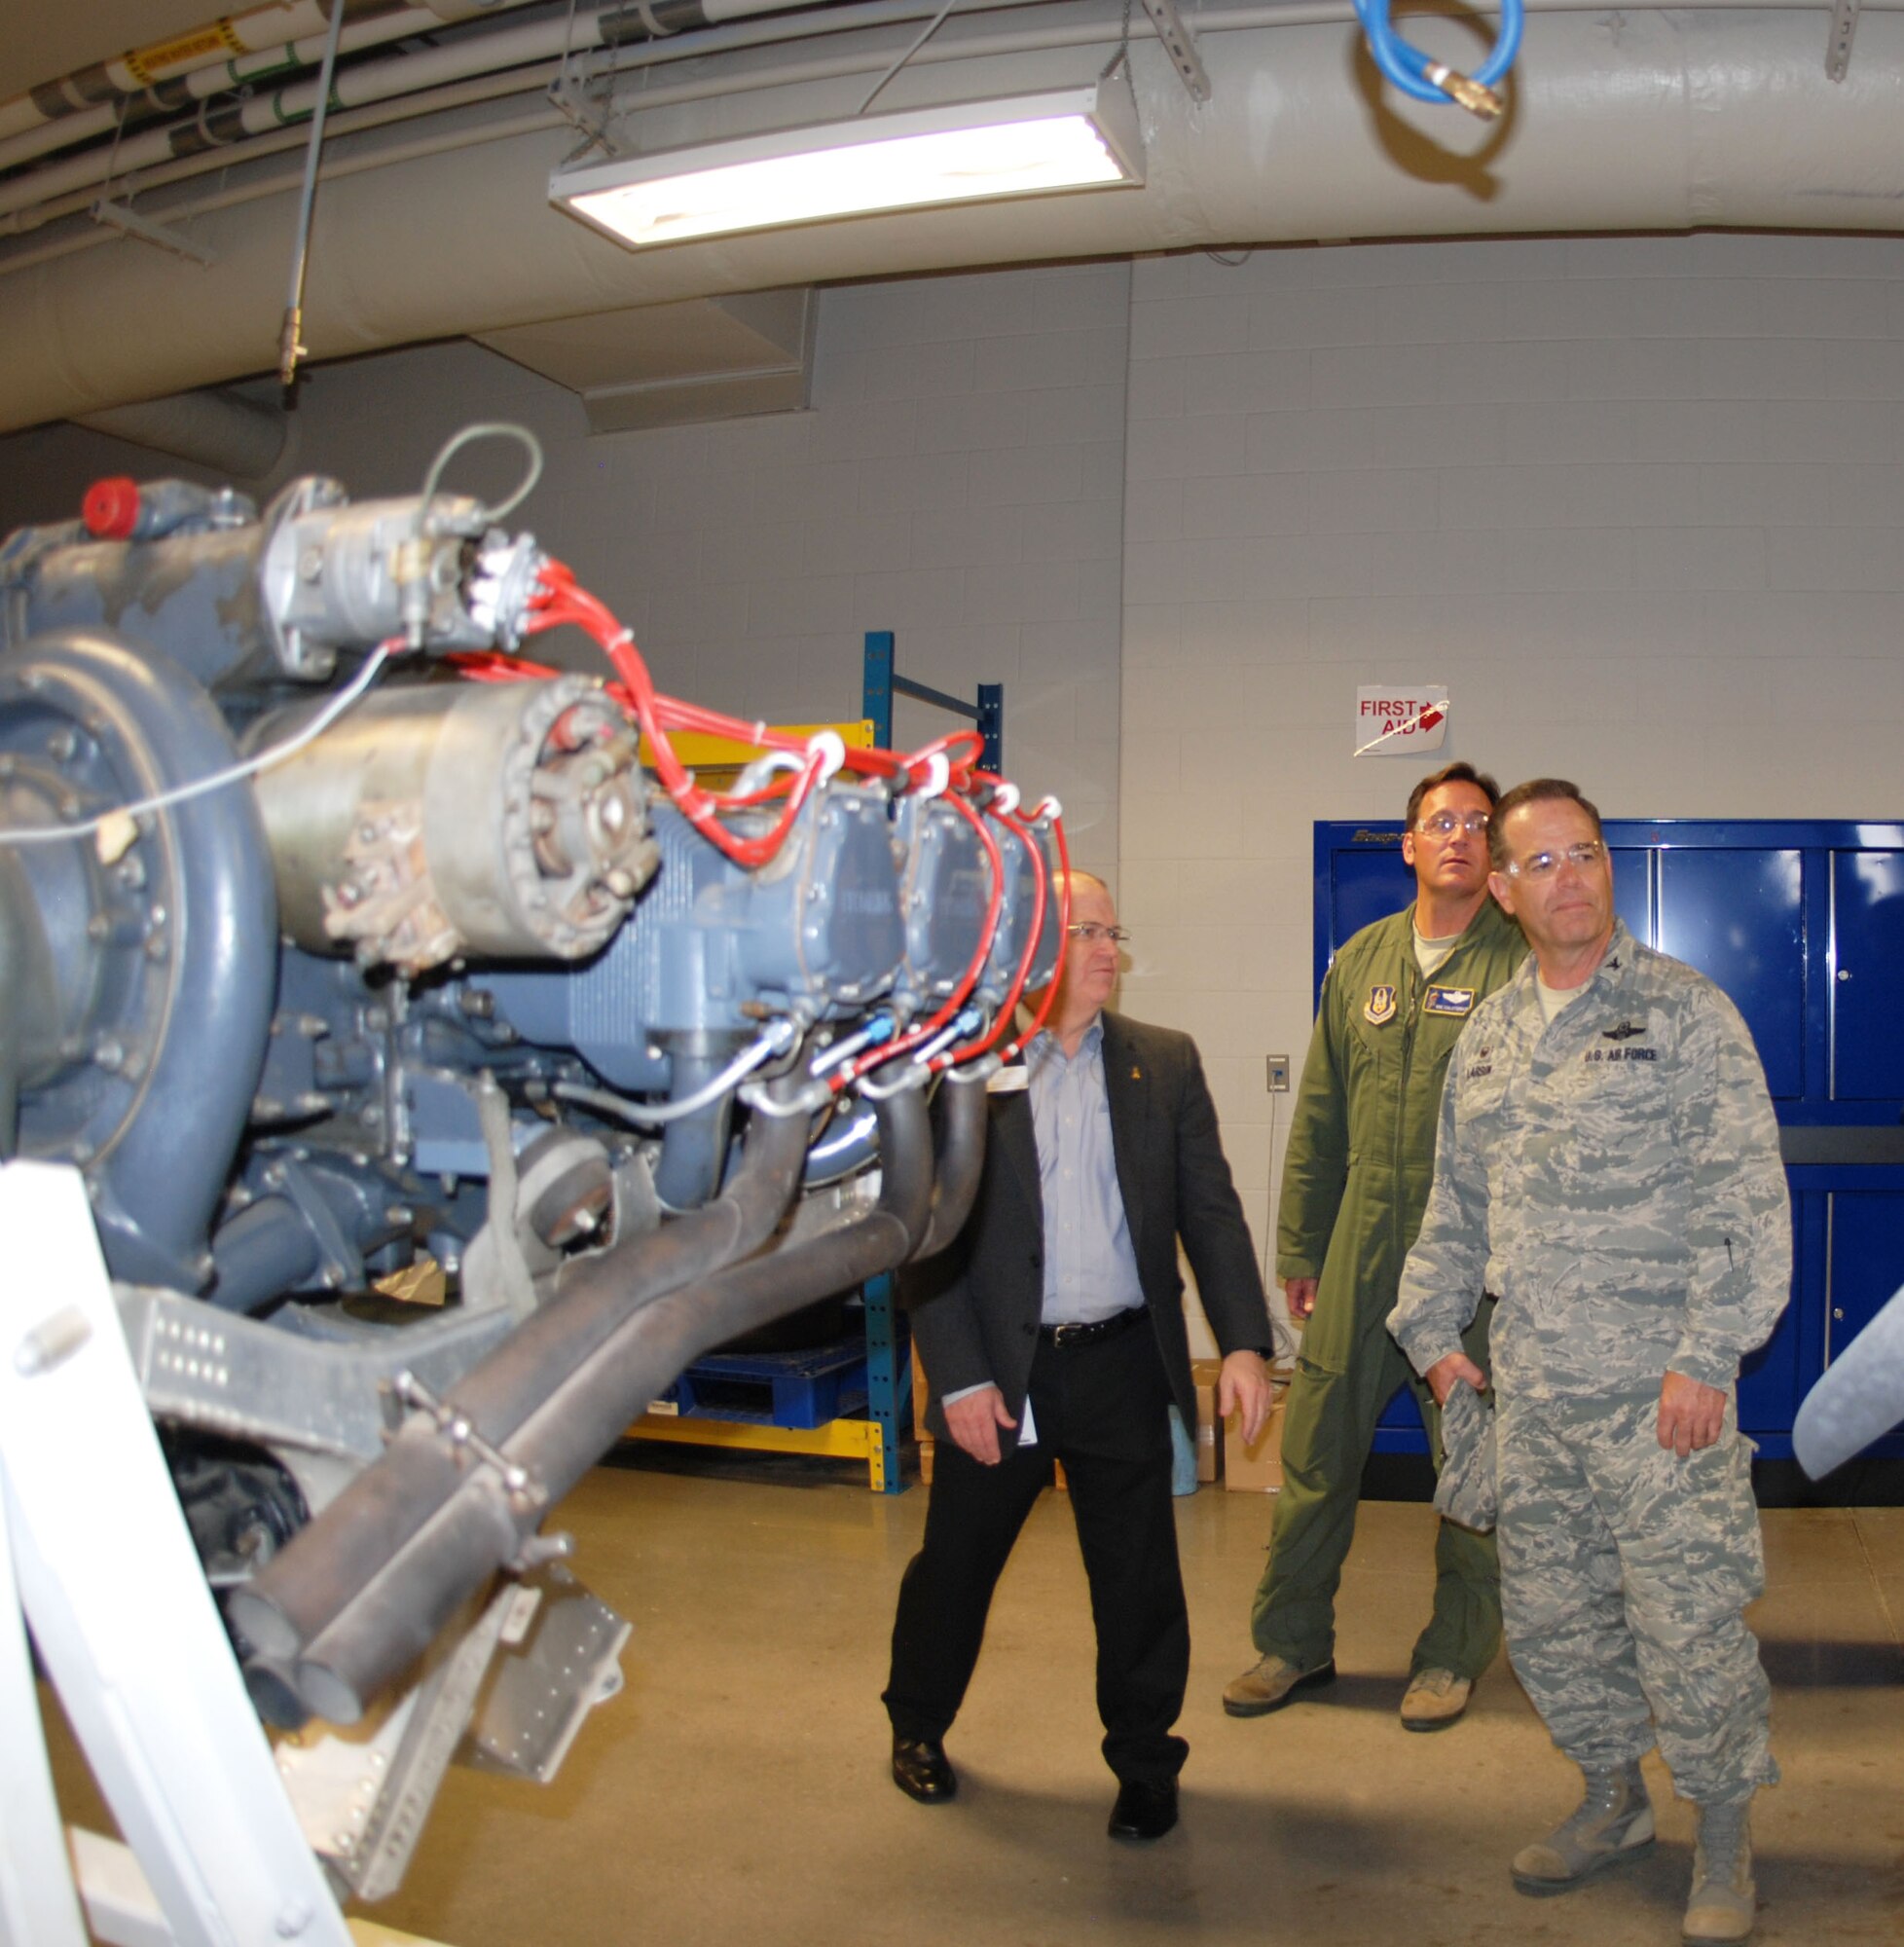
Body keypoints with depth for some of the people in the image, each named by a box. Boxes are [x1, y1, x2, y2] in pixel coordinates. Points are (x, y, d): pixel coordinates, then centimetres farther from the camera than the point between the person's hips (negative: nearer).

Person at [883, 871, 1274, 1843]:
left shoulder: (1165, 1062, 4)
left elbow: (1210, 1209, 4)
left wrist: (1243, 1342, -6)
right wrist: (958, 1379, -10)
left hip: (1123, 1364, 2)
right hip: (999, 1368, -1)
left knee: (1139, 1580, 9)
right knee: (954, 1563, 15)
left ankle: (1143, 1761, 30)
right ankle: (916, 1726, 40)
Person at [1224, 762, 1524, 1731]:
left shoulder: (1523, 964, -3)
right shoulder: (1362, 958, 10)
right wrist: (1298, 1248, 12)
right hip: (1361, 1249, 4)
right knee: (1316, 1449, 9)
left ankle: (1452, 1654, 27)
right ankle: (1292, 1640, 26)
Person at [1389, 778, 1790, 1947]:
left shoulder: (1686, 1013, -5)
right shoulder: (1489, 1036, 13)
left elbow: (1745, 1199, -11)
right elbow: (1455, 1204, 20)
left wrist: (1706, 1357, -16)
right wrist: (1434, 1330, 16)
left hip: (1659, 1394, -6)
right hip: (1531, 1394, 6)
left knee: (1689, 1621, 0)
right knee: (1549, 1616, 14)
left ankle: (1726, 1845, 22)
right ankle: (1615, 1802, 35)